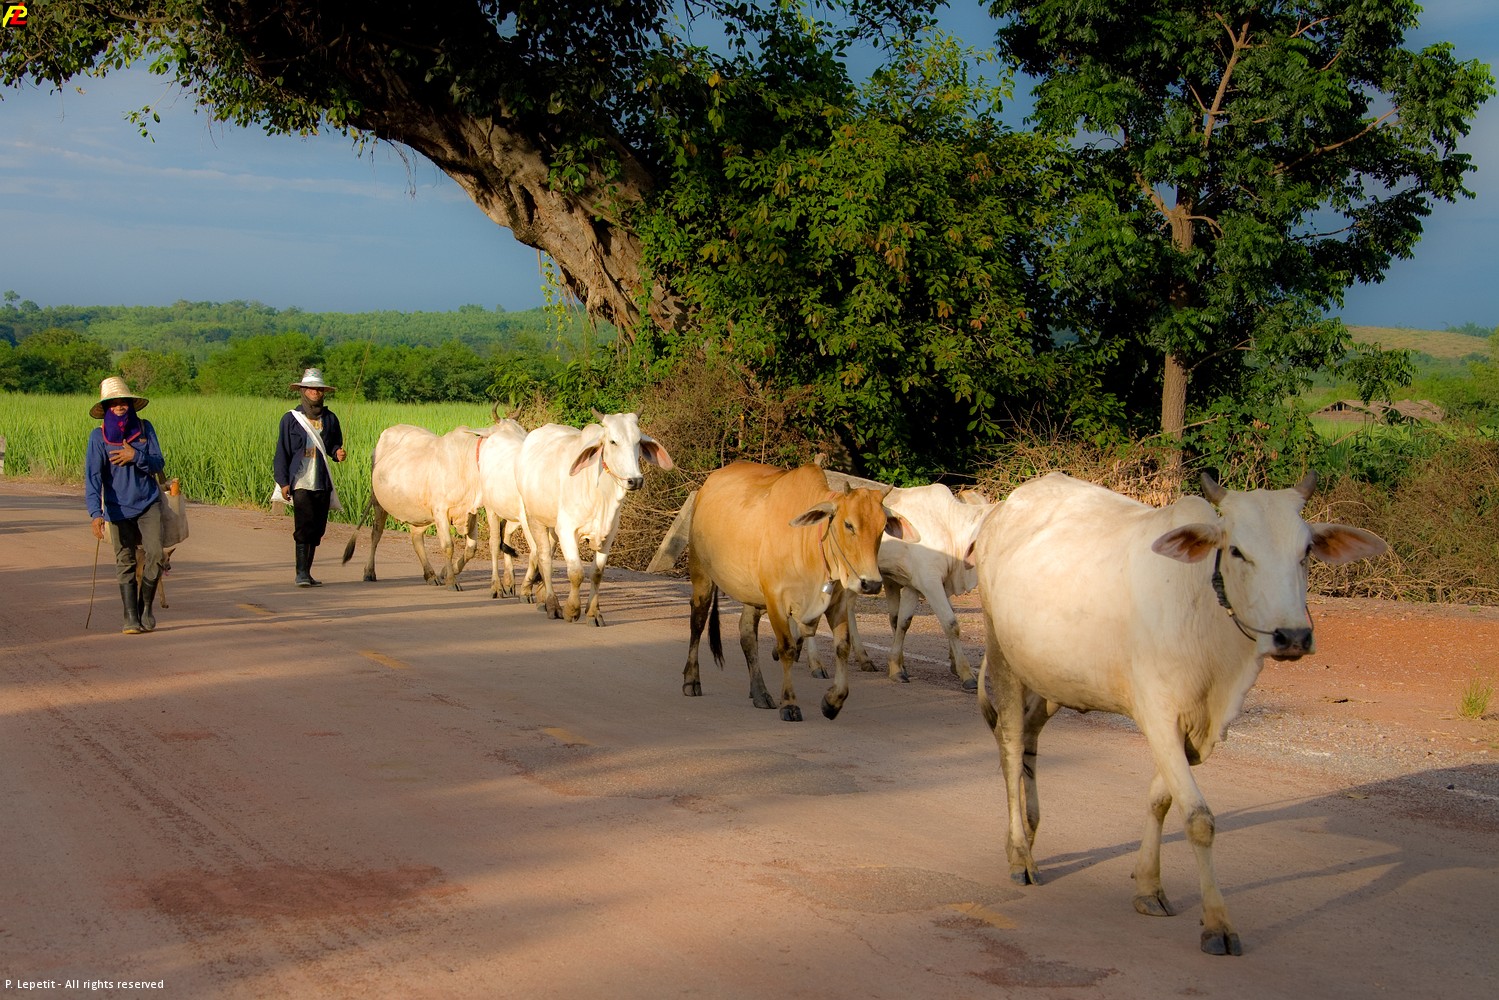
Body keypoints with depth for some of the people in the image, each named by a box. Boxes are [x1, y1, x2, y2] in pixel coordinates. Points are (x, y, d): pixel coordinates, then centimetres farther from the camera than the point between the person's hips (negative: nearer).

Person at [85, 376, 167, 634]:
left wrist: (136, 456, -20)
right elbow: (92, 476, -14)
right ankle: (131, 617, 5)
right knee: (125, 562, 0)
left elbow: (158, 464, 0)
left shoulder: (145, 428, 1)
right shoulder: (98, 436, -6)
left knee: (155, 554, -11)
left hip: (149, 504, 1)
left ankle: (147, 606, 9)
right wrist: (96, 513, -25)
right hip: (118, 509, -1)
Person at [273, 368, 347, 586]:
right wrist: (283, 481, -5)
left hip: (323, 484, 4)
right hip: (300, 482, -4)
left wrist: (337, 453, -4)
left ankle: (306, 574, 16)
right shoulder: (291, 418, 2)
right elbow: (282, 452, 1)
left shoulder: (330, 419, 11)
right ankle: (302, 574, -11)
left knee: (317, 529, 6)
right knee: (304, 528, -13)